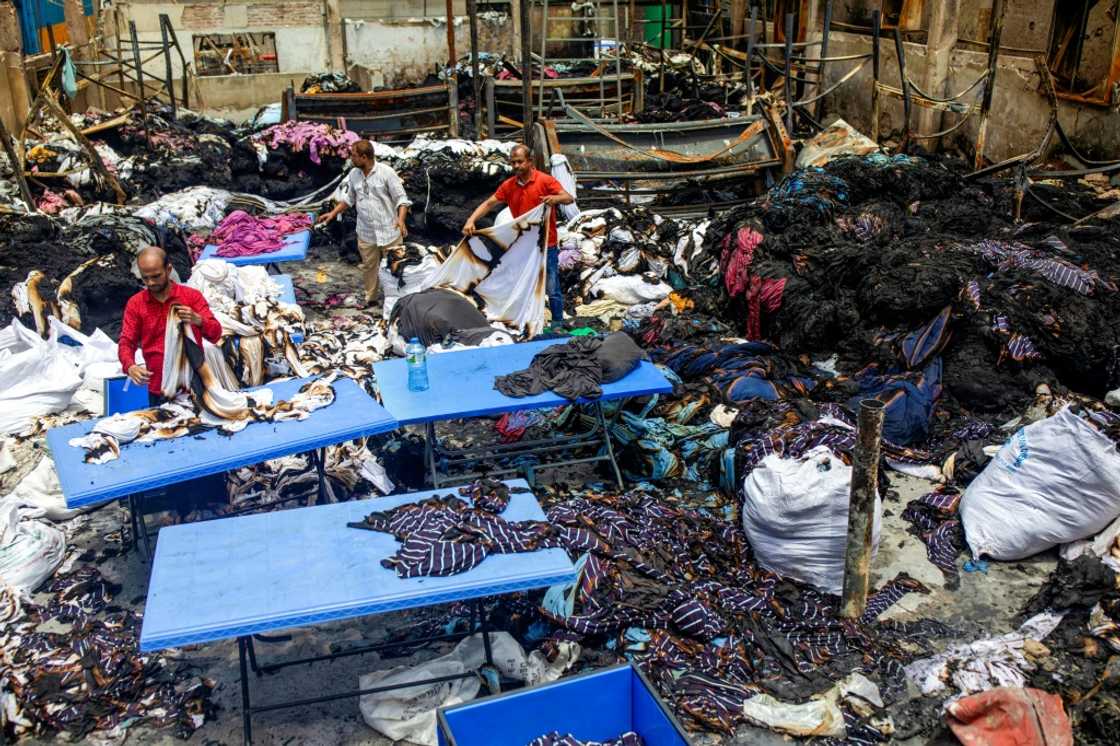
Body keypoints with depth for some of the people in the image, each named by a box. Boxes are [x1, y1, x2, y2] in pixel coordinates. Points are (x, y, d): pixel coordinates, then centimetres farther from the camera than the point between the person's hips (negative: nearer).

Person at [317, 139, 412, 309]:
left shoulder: (386, 172, -14)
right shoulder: (353, 175, 2)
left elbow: (401, 198, -12)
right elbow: (348, 199, 15)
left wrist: (401, 219, -27)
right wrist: (333, 213, 5)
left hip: (389, 231, -4)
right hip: (366, 233, 5)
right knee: (368, 266, 14)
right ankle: (370, 299, 29)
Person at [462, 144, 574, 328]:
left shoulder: (545, 180, -8)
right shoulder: (508, 185, 5)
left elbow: (569, 198, -13)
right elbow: (488, 204, 6)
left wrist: (555, 198, -35)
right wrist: (471, 220, -9)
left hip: (546, 245, -5)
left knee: (551, 288, -1)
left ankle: (557, 324, 9)